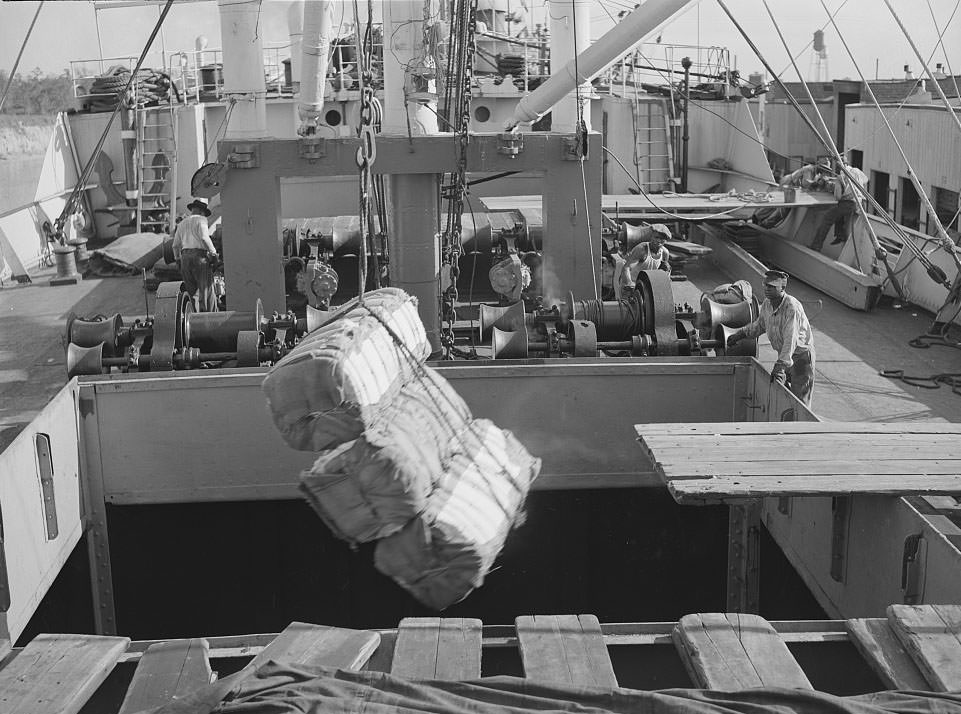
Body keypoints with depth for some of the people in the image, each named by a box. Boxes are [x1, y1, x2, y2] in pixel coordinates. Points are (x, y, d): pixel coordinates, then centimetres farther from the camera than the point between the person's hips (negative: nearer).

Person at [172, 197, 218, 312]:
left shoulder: (182, 223, 21)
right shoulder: (201, 220, 2)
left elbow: (176, 245, 19)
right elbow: (204, 237, -14)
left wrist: (178, 259, 25)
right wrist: (213, 252, -8)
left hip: (185, 256, 6)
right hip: (199, 254, -6)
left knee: (191, 291, 8)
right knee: (206, 289, -6)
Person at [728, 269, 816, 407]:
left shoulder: (792, 307, -29)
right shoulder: (766, 304, -4)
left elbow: (790, 340, -35)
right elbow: (759, 325, 18)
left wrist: (780, 365, -40)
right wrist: (740, 333, 9)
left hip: (801, 356, -8)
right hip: (784, 356, 8)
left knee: (800, 402, -4)